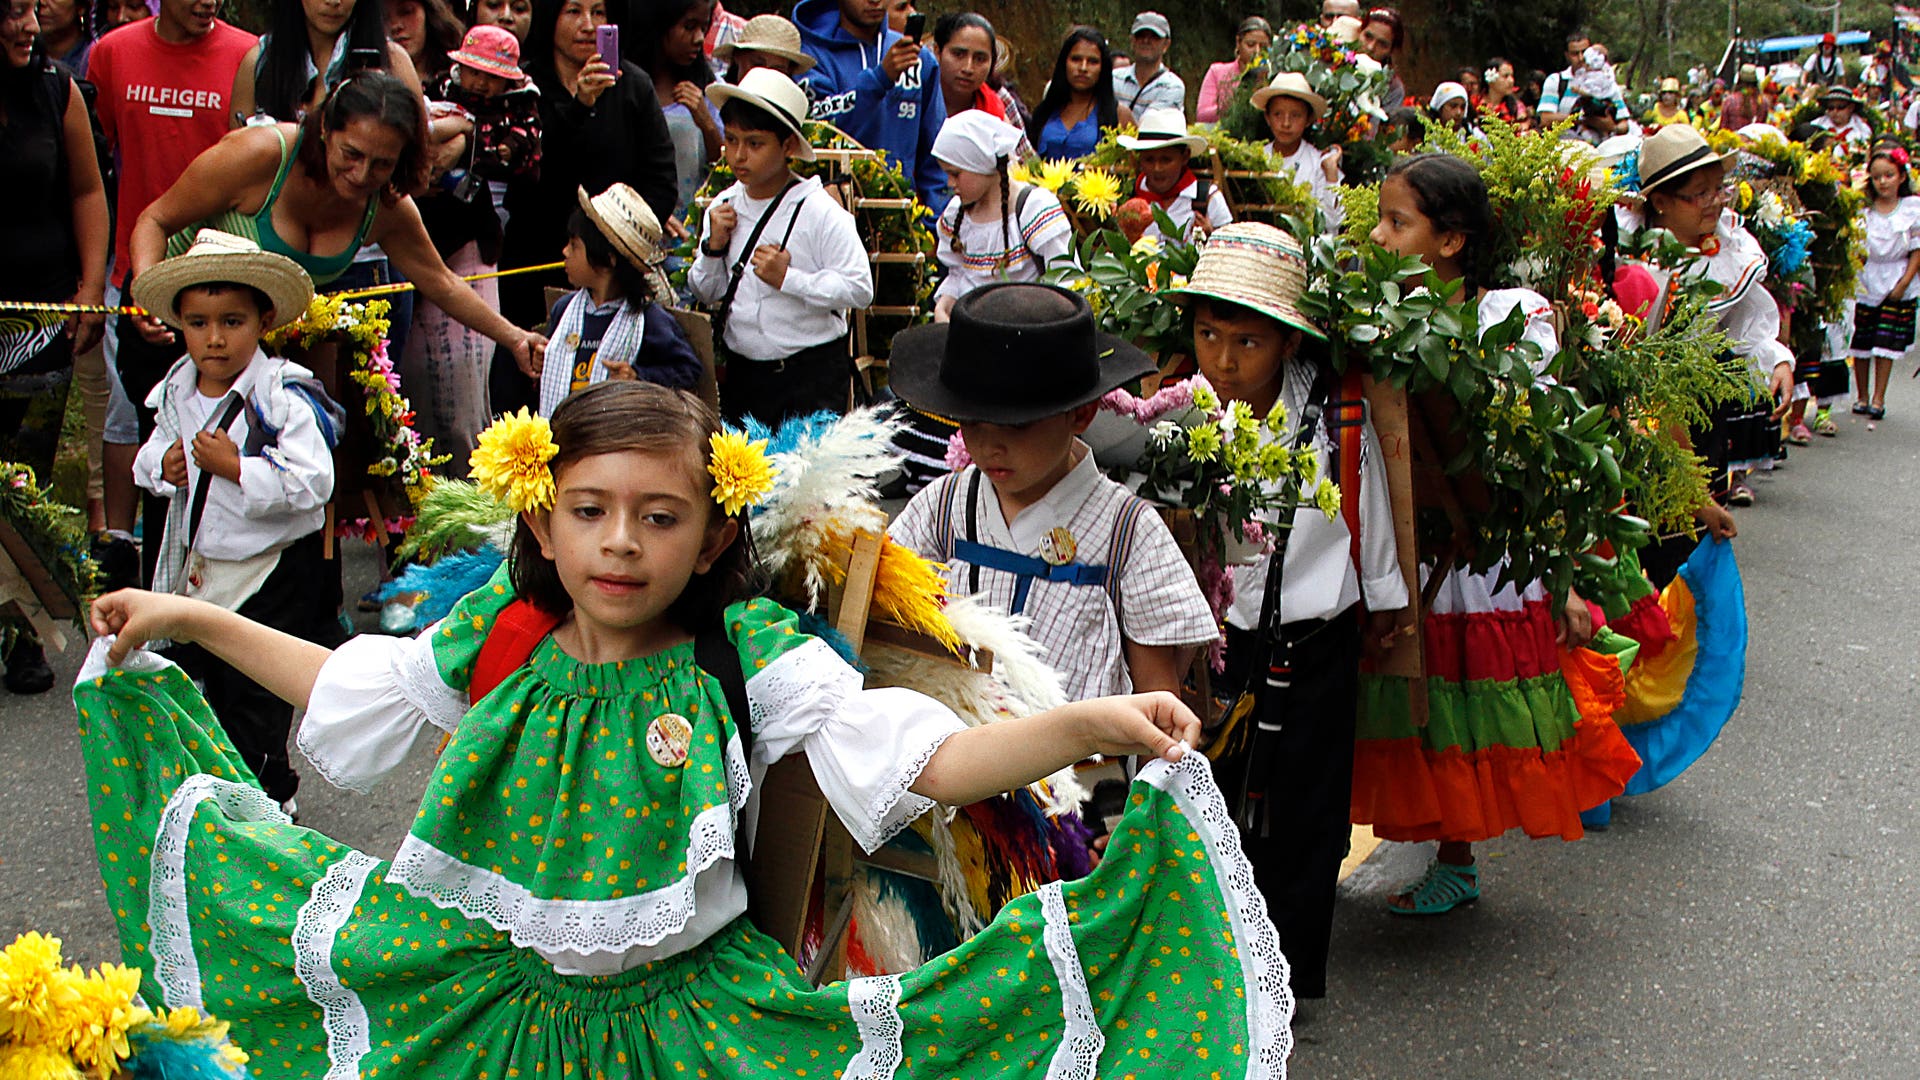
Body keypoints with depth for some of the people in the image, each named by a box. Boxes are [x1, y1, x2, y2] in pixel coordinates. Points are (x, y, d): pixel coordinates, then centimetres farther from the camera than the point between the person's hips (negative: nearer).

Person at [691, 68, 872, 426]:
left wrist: (787, 279, -21)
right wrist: (713, 248, -5)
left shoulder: (818, 211, -11)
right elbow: (707, 295, 12)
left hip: (813, 375, -5)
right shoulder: (723, 207, 5)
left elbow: (860, 288, -18)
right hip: (742, 374, 5)